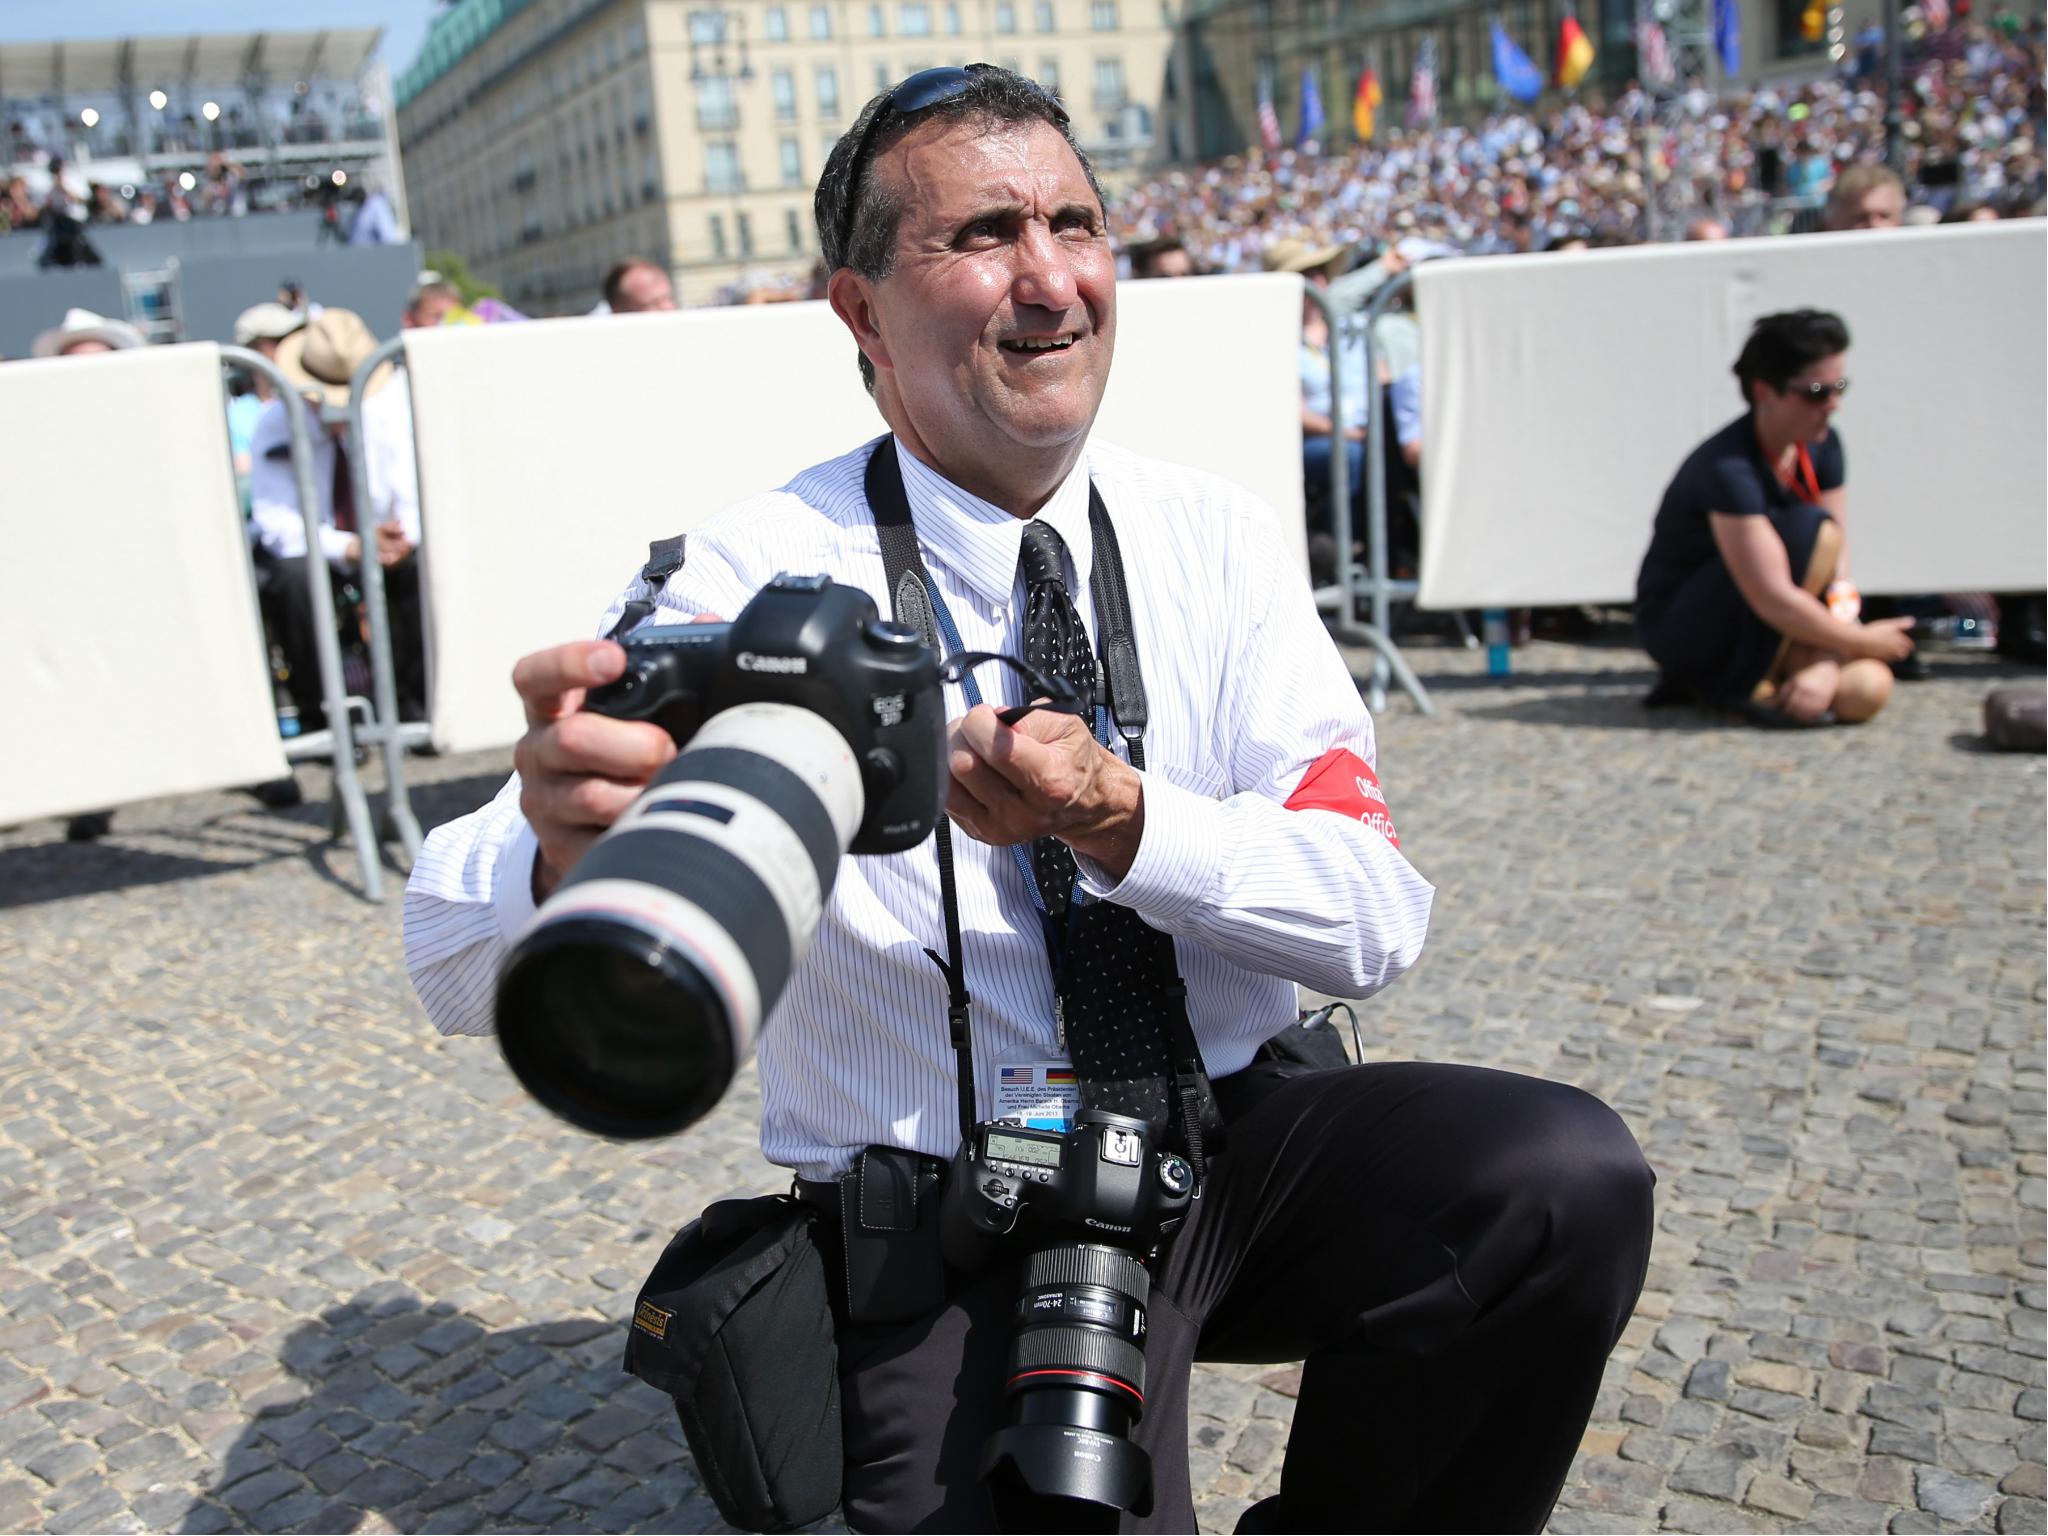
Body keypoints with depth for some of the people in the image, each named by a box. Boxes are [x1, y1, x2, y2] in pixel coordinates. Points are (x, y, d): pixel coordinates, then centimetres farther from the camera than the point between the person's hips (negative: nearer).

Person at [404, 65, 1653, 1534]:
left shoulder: (1216, 537, 0)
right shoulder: (758, 574, -11)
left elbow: (1377, 918, -9)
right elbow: (456, 968, -19)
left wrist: (1121, 821, -28)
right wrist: (563, 838, -44)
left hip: (1238, 1146, 4)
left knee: (1568, 1176, -21)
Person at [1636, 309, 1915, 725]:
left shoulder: (1822, 445, -2)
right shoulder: (1728, 468, -26)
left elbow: (1837, 568, -5)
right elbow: (1773, 600, -30)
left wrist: (1827, 665, -18)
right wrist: (1863, 641, -17)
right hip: (1675, 625, -8)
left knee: (1868, 689, -16)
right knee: (1811, 530, -26)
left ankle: (1710, 677, 7)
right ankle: (1747, 687, -16)